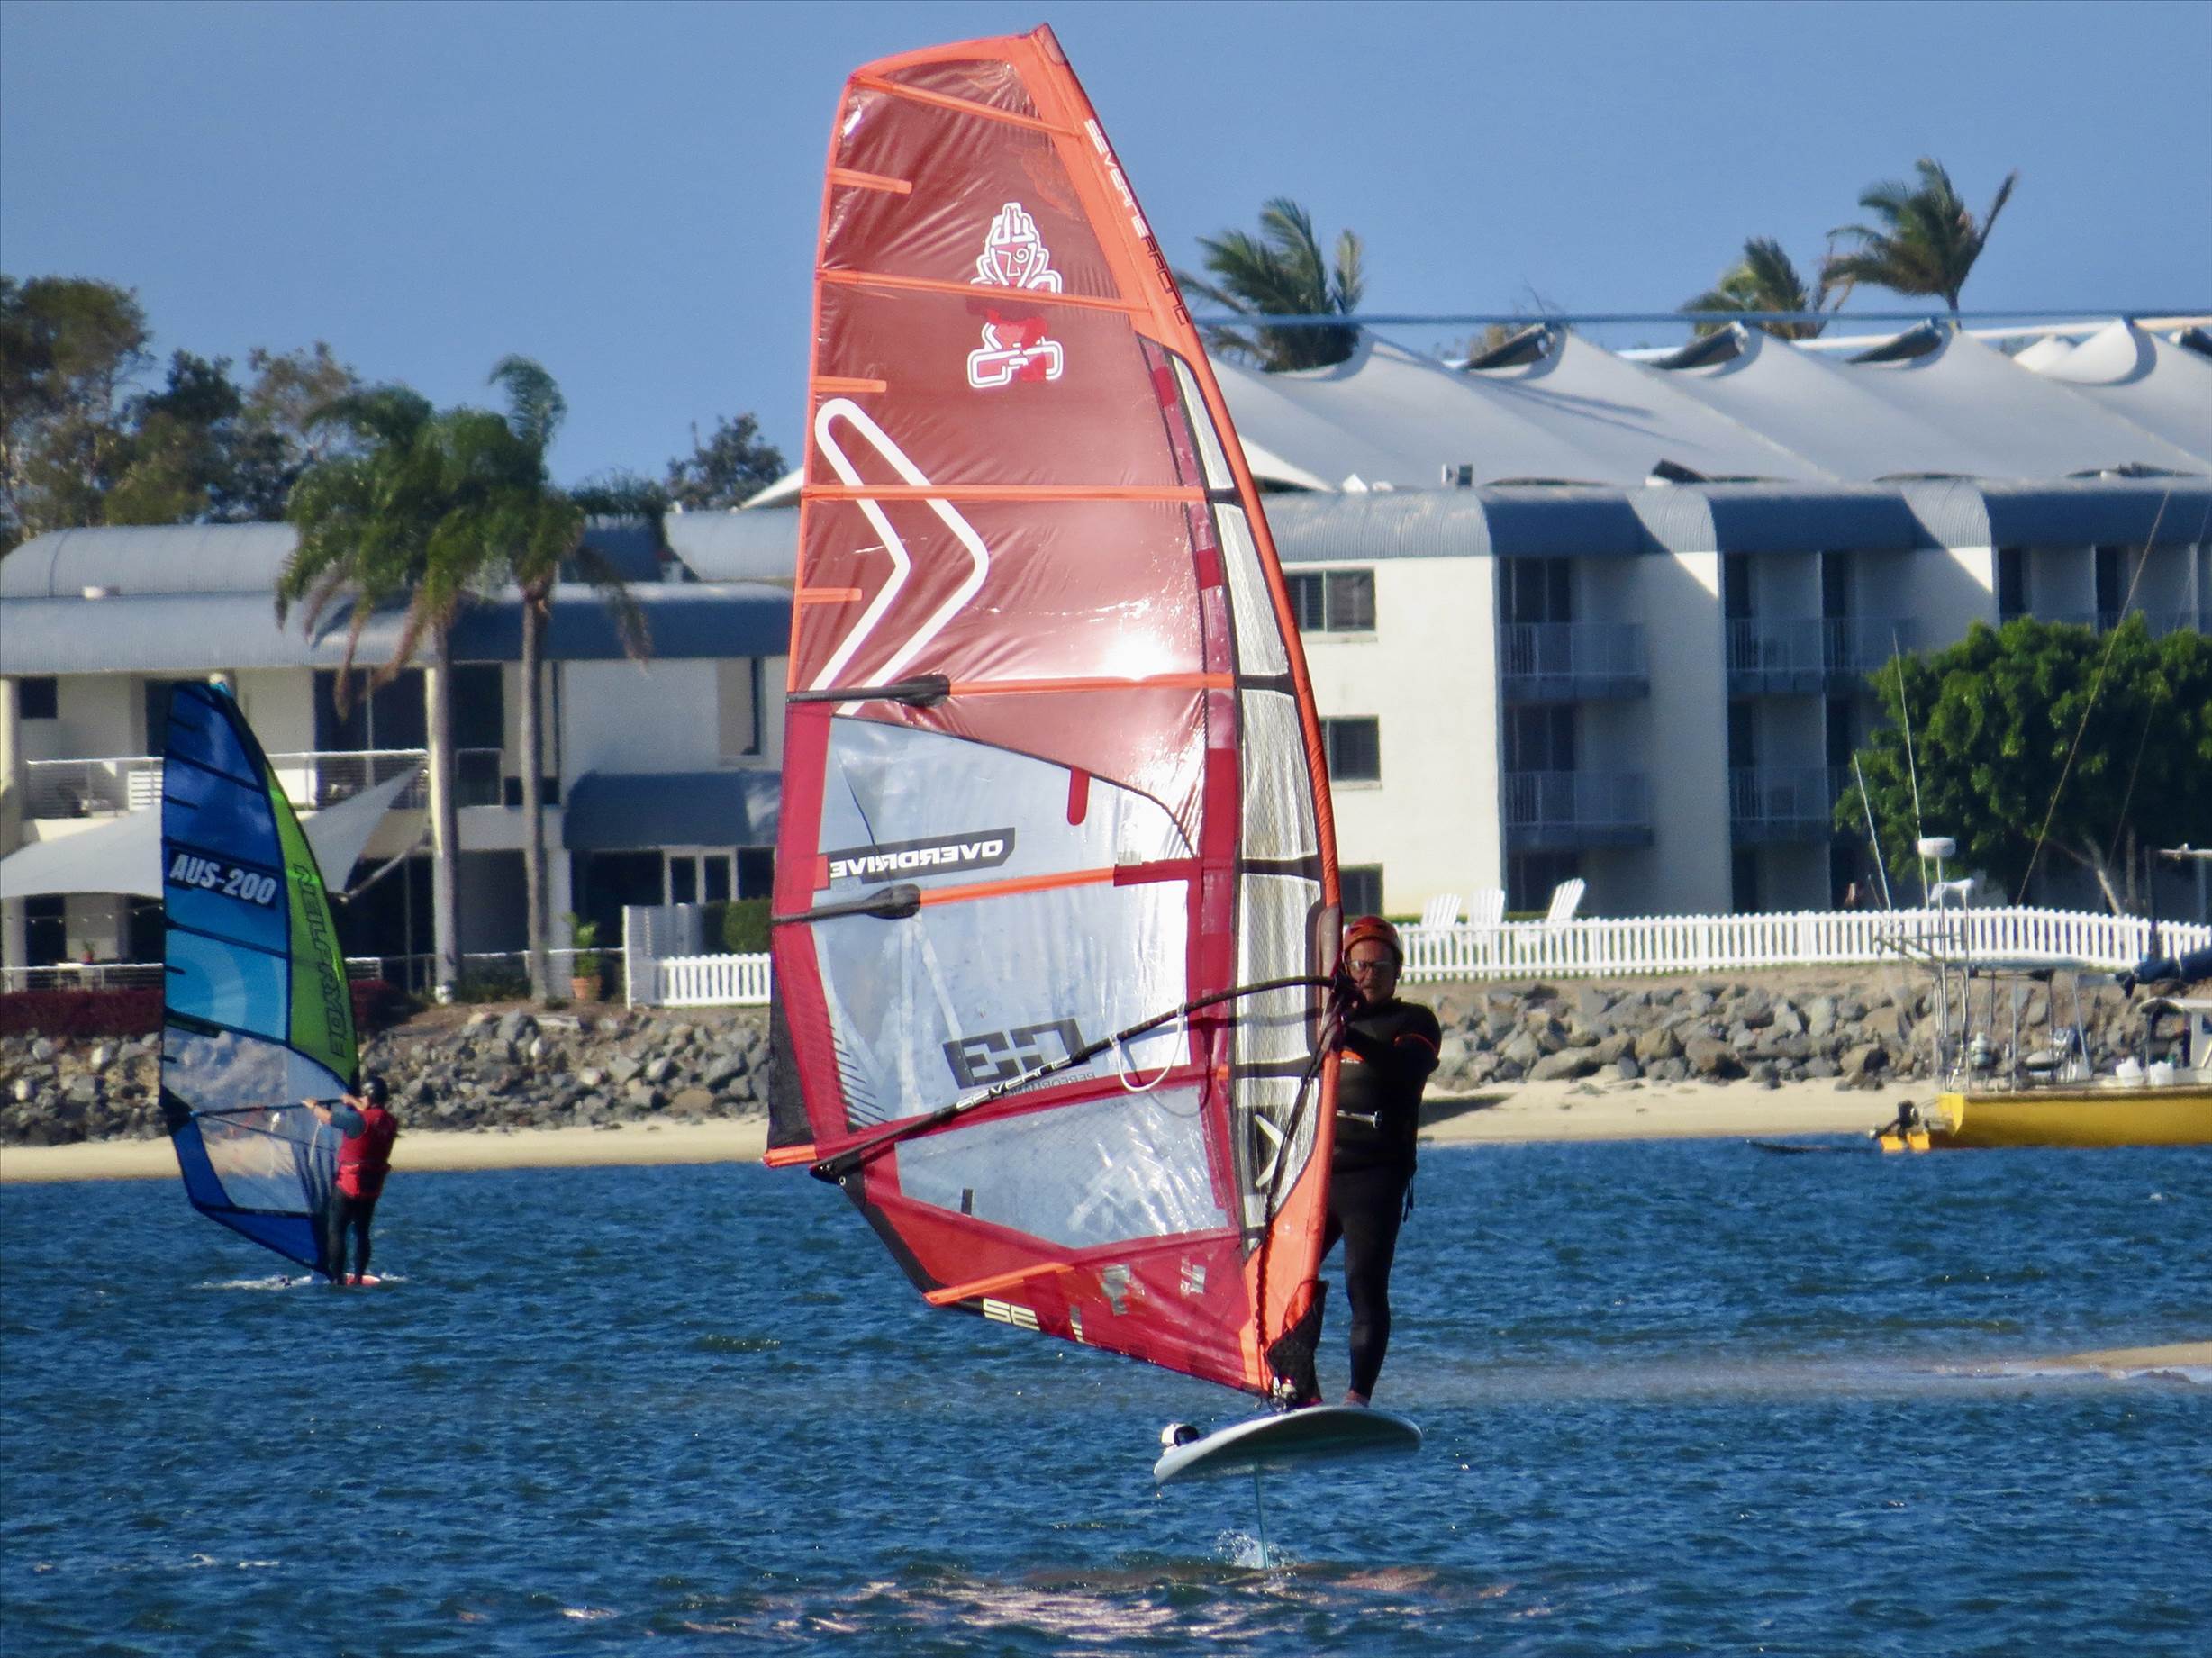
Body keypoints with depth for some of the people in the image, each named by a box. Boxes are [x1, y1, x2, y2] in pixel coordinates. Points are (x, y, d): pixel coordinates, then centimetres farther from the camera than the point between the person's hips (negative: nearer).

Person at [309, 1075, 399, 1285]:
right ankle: (358, 1278, 15)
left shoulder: (359, 1120, -20)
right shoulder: (390, 1122, 1)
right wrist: (353, 1102, 39)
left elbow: (328, 1117, -7)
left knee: (335, 1231, -1)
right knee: (361, 1232, 15)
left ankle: (337, 1280, -7)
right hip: (373, 1187, 7)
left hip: (350, 1184, -7)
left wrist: (314, 1106, 13)